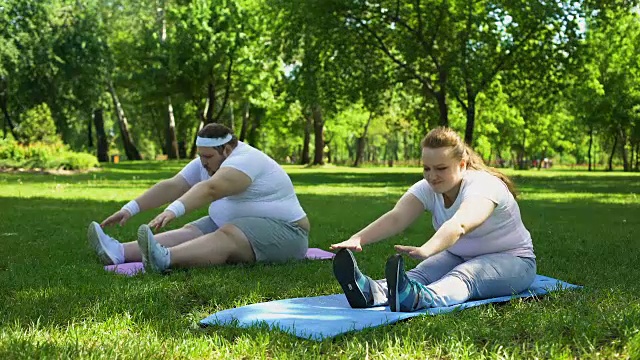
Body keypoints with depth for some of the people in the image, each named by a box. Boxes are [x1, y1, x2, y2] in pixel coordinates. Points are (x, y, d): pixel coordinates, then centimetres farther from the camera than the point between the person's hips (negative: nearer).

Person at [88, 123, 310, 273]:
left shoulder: (245, 160, -22)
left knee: (225, 237, -34)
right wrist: (130, 209, -11)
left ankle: (165, 259, -58)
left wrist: (174, 211, -50)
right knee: (190, 233, -13)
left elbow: (209, 190, -38)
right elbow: (170, 187, -2)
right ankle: (119, 252, -31)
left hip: (281, 233, -8)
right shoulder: (207, 163, 6)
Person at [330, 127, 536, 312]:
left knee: (463, 275, -38)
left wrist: (425, 250, -66)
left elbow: (459, 225, -48)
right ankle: (370, 292, -56)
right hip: (460, 257, 6)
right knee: (420, 274, -26)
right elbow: (396, 218, -27)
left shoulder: (483, 186, -26)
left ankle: (413, 298, -68)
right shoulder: (427, 188, -9)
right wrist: (358, 239, -45)